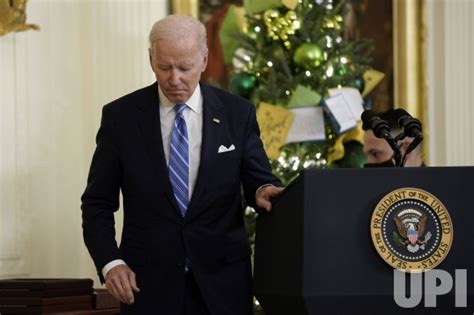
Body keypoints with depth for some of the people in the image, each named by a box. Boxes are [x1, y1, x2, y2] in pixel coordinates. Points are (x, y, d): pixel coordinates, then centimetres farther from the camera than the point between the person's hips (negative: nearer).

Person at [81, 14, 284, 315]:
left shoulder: (237, 113, -1)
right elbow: (98, 203, 2)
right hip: (148, 283, 0)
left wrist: (263, 191, -17)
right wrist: (110, 262, -13)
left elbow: (259, 180, 7)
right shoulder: (121, 116, -2)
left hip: (222, 280, 1)